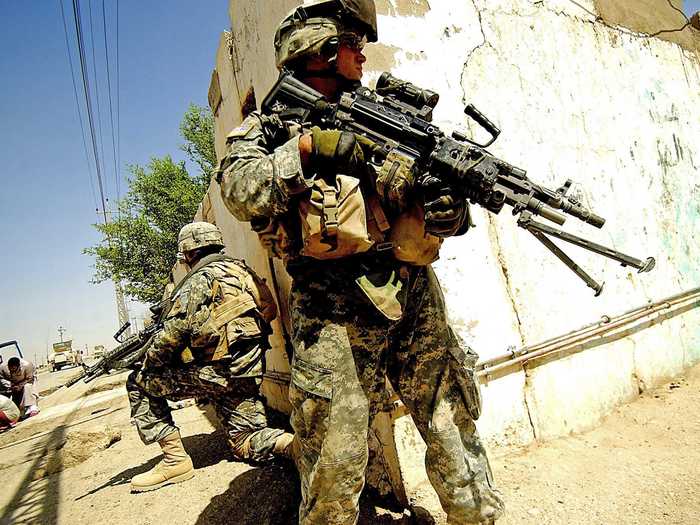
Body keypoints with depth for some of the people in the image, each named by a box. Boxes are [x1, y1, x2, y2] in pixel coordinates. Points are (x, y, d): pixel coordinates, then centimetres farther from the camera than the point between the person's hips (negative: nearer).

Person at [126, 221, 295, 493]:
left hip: (218, 373, -8)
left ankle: (175, 458, 6)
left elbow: (174, 332, -15)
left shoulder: (200, 279, -8)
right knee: (246, 445, 18)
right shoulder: (239, 270, 17)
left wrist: (148, 363, 2)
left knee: (139, 383, 9)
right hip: (247, 373, 8)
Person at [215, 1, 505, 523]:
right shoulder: (275, 121, 9)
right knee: (336, 466, 1)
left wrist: (450, 211, -4)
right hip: (336, 313, -4)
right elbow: (239, 191, -7)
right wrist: (305, 148, -14)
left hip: (415, 295, 5)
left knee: (455, 428, 11)